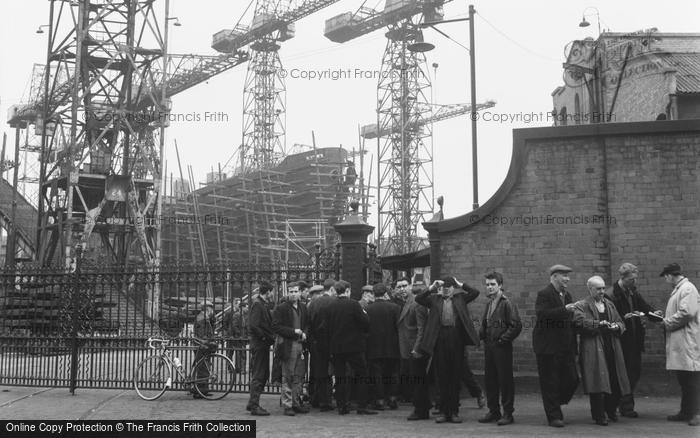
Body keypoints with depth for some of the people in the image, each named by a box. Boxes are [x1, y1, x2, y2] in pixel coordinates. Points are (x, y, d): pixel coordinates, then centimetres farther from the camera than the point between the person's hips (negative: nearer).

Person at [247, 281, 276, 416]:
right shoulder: (257, 304, -15)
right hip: (259, 345, -10)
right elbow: (253, 326, -23)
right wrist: (265, 337, -17)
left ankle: (252, 403, 23)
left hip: (263, 345, 10)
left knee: (264, 375, 15)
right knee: (258, 376, -5)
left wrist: (270, 338, 6)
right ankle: (254, 406, 1)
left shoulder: (264, 304, 15)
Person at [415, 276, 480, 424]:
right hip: (439, 339, 0)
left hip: (456, 339, 0)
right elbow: (418, 299, -1)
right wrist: (431, 288, -4)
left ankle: (454, 411, 11)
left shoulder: (460, 298, 12)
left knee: (455, 377, 5)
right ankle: (443, 411, 12)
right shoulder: (434, 299, 11)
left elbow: (475, 293, 0)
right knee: (441, 377, 4)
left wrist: (460, 285, 2)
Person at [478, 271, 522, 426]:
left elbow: (516, 325, -14)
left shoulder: (507, 304, -10)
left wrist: (503, 339, -14)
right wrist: (481, 336, 6)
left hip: (502, 347, -7)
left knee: (505, 380, -2)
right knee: (489, 379, 10)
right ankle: (493, 411, 20)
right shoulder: (489, 304, 14)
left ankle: (508, 413, 5)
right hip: (488, 346, 8)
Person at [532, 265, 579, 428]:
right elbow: (541, 314, -25)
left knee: (572, 379, 5)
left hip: (566, 347, 7)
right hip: (548, 346, -7)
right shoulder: (544, 294, -9)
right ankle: (554, 416, 7)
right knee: (550, 382, 0)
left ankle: (556, 404, 26)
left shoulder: (567, 295, 17)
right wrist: (564, 310, -27)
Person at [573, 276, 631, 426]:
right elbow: (581, 321, -17)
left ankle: (611, 409, 28)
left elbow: (621, 323, 19)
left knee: (616, 382, 5)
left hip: (612, 349, 6)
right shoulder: (581, 306, 1)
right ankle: (599, 416, 1)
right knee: (598, 383, -9)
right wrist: (599, 324, -23)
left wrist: (616, 326, -3)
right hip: (593, 349, -6)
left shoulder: (610, 305, 20)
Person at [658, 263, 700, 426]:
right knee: (683, 379, 13)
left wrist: (667, 323, -12)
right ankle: (686, 411, 19)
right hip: (678, 341, 10)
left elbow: (686, 313, -22)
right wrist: (664, 319, 8)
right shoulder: (678, 289, 18)